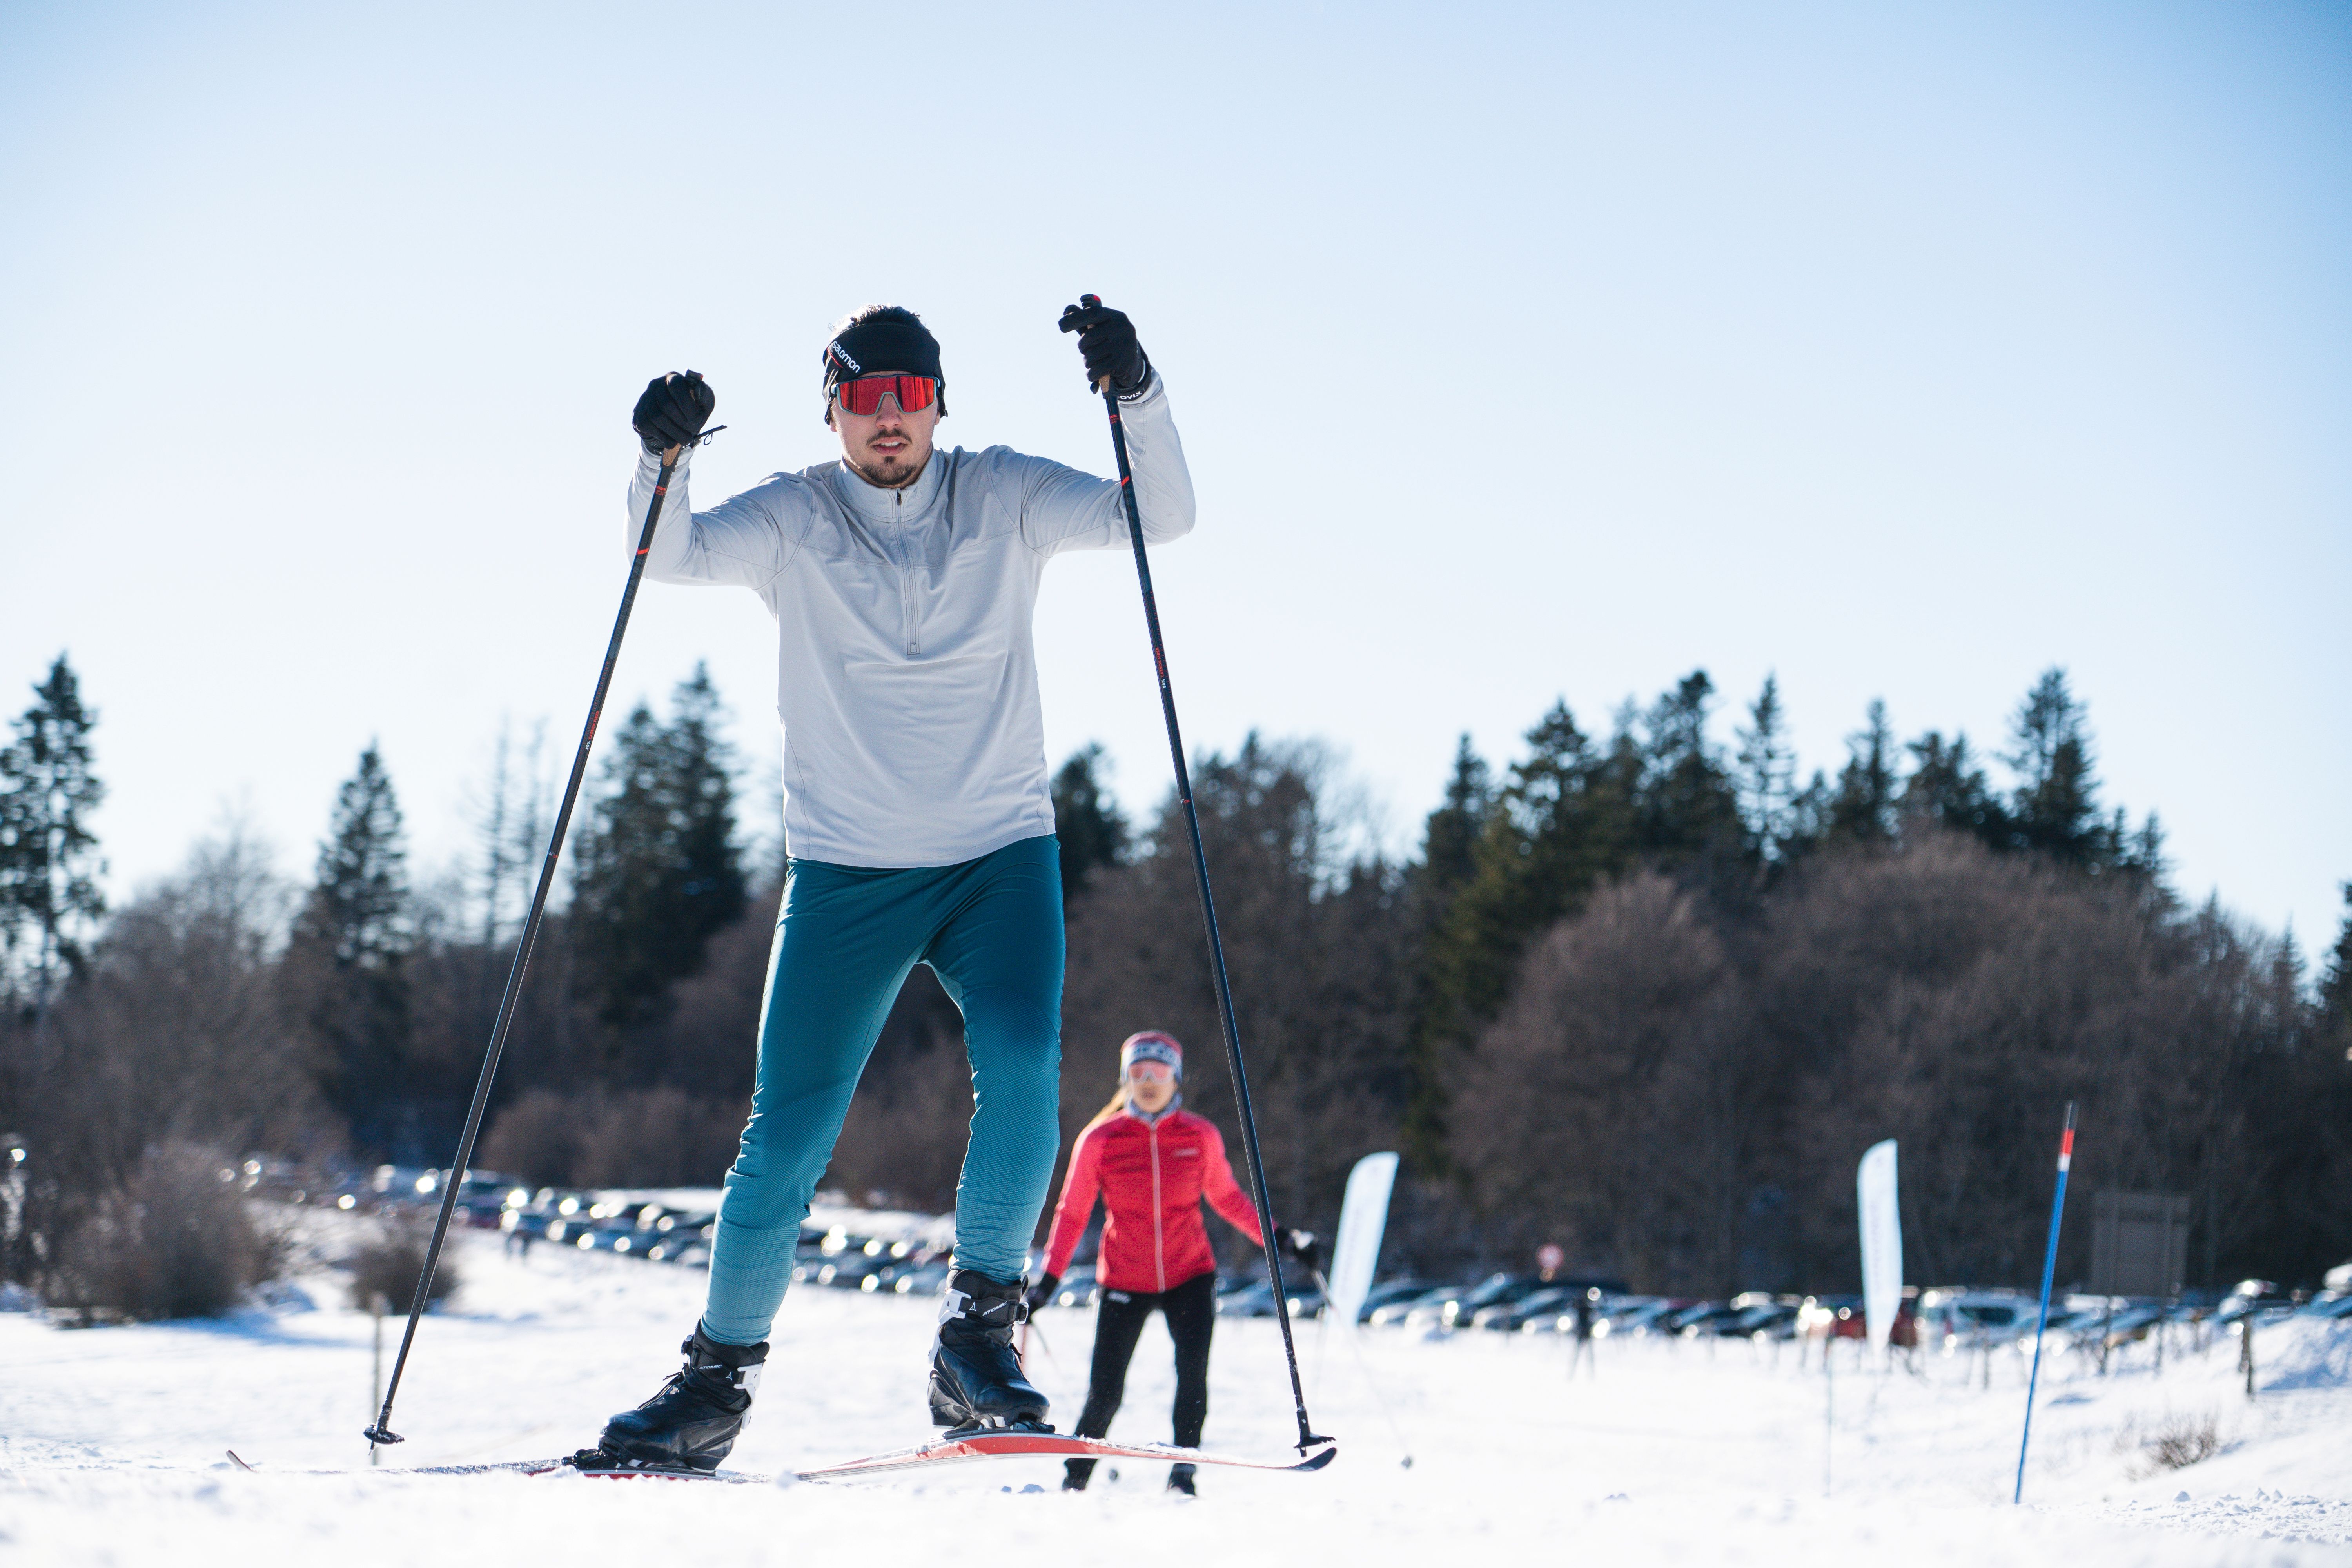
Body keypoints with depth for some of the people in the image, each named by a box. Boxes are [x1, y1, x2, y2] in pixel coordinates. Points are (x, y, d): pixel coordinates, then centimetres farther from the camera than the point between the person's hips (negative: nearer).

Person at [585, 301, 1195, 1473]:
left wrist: (1137, 397, -22)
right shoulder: (791, 521, 2)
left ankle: (977, 1331, -8)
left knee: (1022, 1067, -24)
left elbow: (1158, 518, -6)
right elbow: (672, 557, -12)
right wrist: (663, 458, -31)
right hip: (845, 869, 0)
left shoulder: (1003, 499, 4)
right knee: (788, 1134, -3)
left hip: (1000, 856, 0)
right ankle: (718, 1379, 14)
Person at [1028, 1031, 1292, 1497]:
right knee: (1105, 1393, -4)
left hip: (1189, 1274, 1)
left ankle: (1182, 1473, -10)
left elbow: (1227, 1198, 13)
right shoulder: (1100, 1140, -6)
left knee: (1193, 1367, -22)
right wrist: (1048, 1280, -3)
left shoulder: (1201, 1137, -2)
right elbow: (1072, 1214, 2)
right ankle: (1074, 1481, 19)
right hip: (1125, 1281, -1)